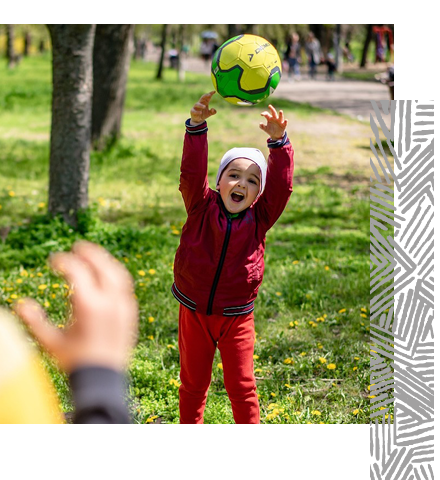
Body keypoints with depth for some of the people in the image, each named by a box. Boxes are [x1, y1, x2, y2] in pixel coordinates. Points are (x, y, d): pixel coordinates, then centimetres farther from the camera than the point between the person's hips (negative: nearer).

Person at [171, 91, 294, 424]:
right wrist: (197, 126, -32)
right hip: (194, 313, 0)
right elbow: (192, 172, -20)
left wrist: (278, 141, -31)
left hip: (236, 319, 0)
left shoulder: (259, 219, -6)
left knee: (242, 388, 6)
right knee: (193, 384, 16)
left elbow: (281, 186, -18)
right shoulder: (202, 209, -8)